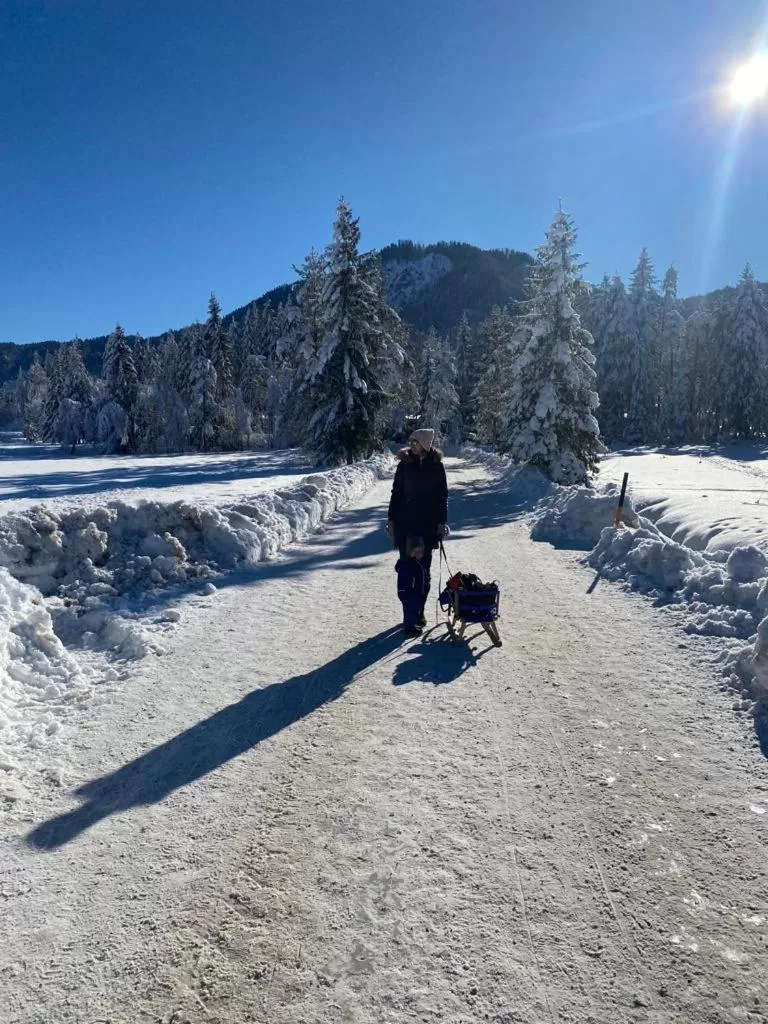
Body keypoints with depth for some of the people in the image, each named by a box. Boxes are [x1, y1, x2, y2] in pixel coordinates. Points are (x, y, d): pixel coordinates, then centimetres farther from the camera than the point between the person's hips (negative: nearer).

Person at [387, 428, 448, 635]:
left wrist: (442, 521, 0)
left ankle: (419, 612, 21)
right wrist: (391, 519, 2)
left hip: (428, 524, 0)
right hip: (405, 524, 0)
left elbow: (443, 495, 4)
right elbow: (396, 493, 5)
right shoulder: (405, 464, 0)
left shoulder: (436, 466, 0)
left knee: (423, 570, 8)